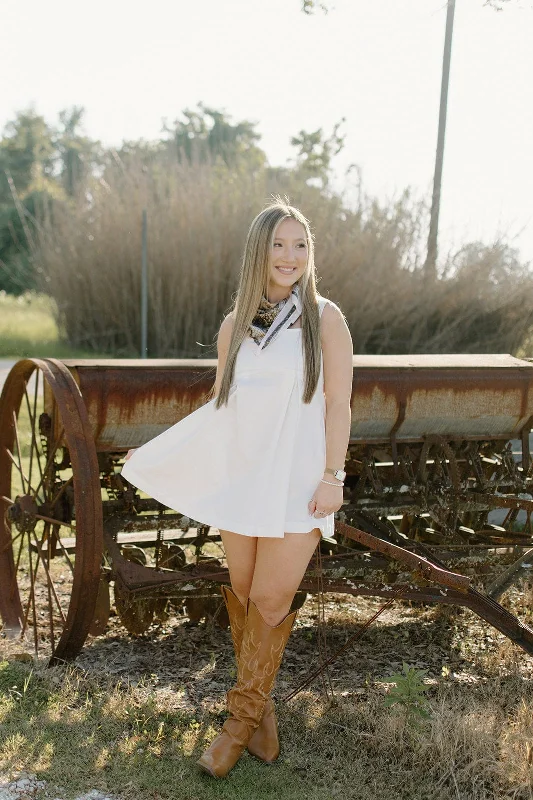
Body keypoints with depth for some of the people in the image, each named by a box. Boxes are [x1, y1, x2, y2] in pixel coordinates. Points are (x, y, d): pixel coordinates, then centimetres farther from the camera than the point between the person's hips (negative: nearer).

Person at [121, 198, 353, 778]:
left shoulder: (325, 318, -2)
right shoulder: (234, 326, 8)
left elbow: (338, 404, -3)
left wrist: (333, 476, -9)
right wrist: (155, 452, 18)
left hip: (296, 484, -3)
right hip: (239, 478, 4)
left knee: (270, 603, -5)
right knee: (243, 595, 5)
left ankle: (243, 717, 10)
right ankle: (260, 709, 21)